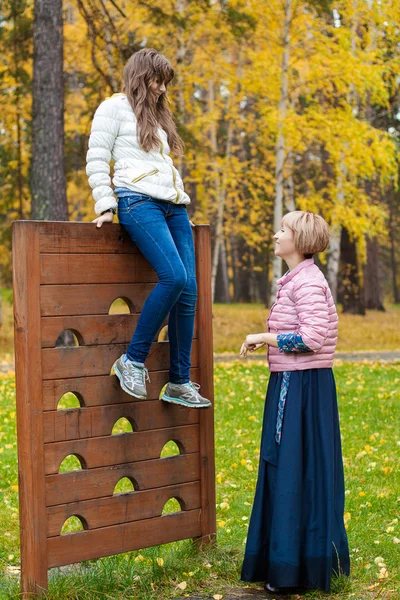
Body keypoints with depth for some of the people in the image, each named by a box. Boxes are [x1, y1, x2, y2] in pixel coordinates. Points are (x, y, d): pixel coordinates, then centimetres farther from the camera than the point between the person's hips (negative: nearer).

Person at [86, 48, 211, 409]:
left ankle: (179, 382, -1)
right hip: (138, 202, -7)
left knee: (189, 289, -5)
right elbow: (96, 162, -1)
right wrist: (106, 205, -8)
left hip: (173, 206, 7)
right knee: (174, 276, -26)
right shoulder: (114, 108, 6)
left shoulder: (158, 116, 28)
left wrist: (183, 202, 18)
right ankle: (133, 360, -15)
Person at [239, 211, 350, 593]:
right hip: (292, 384, 10)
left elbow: (312, 338, -24)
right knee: (285, 471, 14)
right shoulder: (296, 280, 16)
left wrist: (263, 337, -15)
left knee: (297, 471, -4)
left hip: (301, 387, -10)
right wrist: (267, 340, 11)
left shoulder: (307, 282, -15)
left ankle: (296, 567, 5)